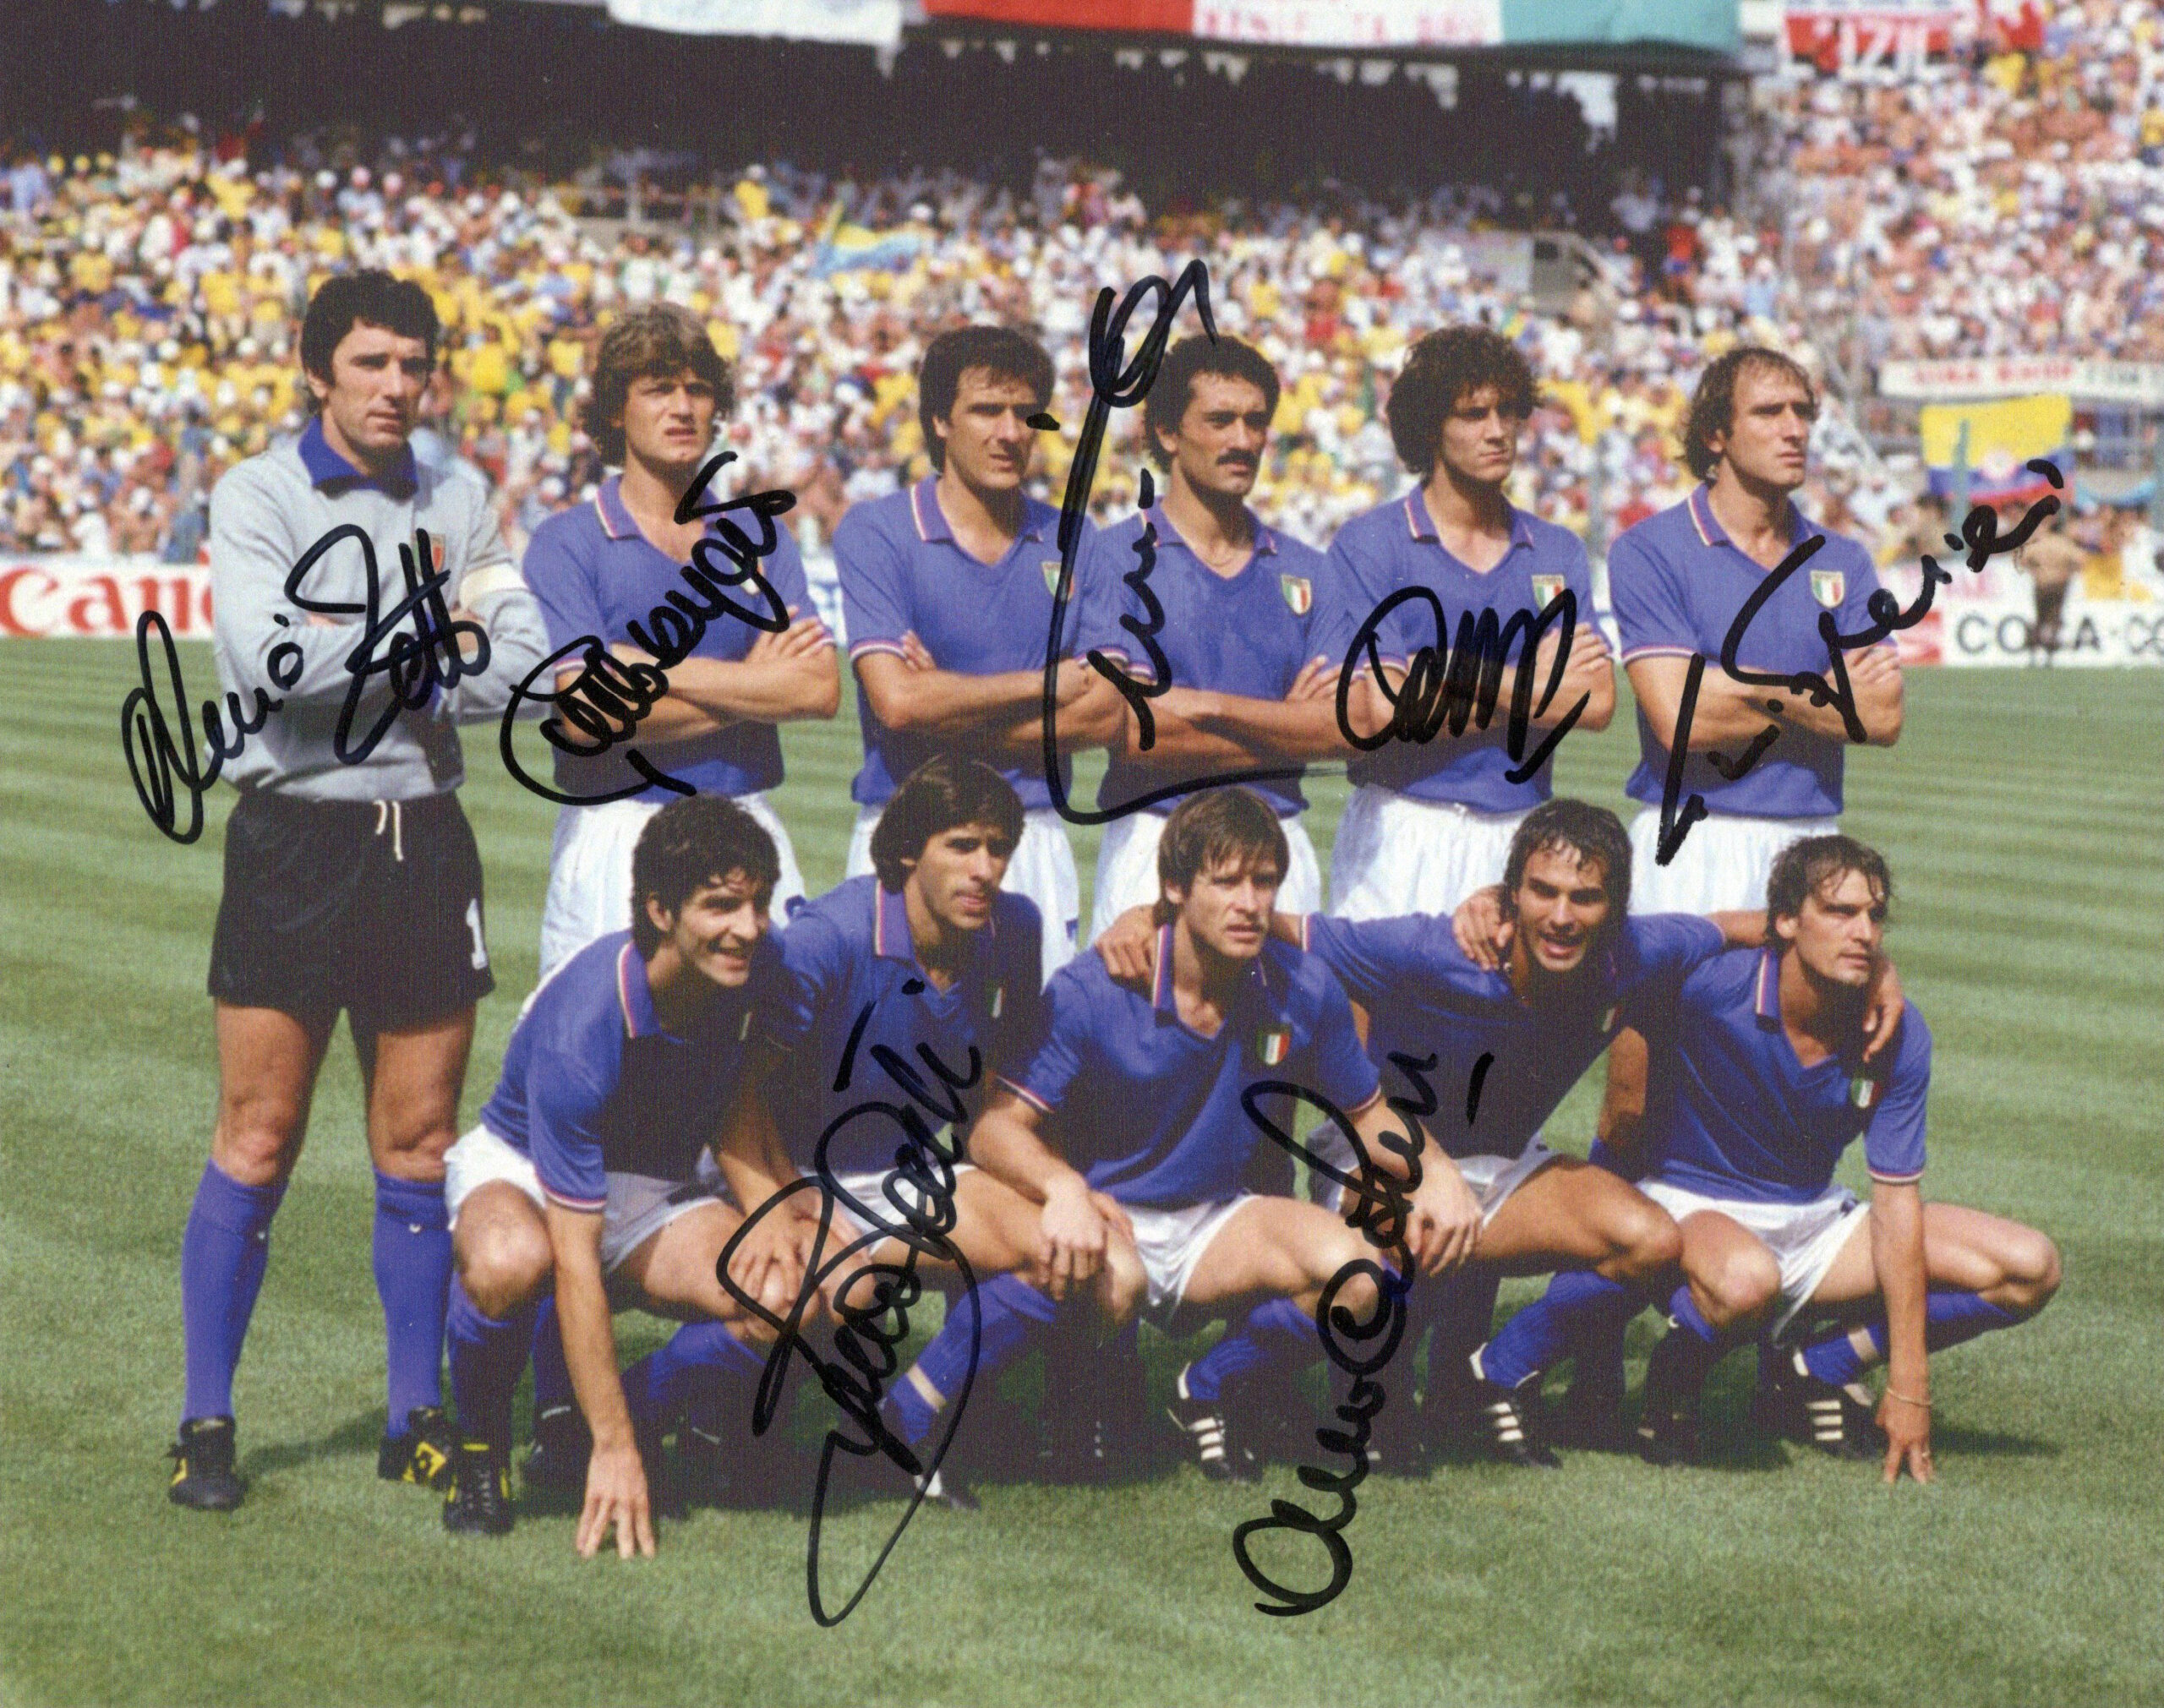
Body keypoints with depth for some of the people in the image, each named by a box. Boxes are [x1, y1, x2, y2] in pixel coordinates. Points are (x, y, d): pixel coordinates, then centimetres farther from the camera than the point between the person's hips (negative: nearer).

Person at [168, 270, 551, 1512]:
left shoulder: (458, 506, 10)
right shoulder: (258, 498, -2)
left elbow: (523, 663, -1)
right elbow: (269, 657, -17)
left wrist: (381, 668, -12)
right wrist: (433, 635, -11)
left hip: (424, 837, 4)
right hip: (294, 837, -4)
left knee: (421, 1141, 6)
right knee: (259, 1140, -3)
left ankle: (418, 1416, 15)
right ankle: (207, 1424, 6)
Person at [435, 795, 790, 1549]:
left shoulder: (763, 972, -17)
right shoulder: (581, 1027, -33)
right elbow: (574, 1261, -32)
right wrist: (614, 1448, -32)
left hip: (659, 1190, 5)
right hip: (520, 1170, -4)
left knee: (788, 1304, -28)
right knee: (511, 1261, -42)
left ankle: (642, 1406, 3)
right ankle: (480, 1446, -11)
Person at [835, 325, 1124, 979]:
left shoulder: (1070, 543, 9)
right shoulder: (874, 532, -1)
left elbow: (1105, 714, -1)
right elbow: (897, 699, -13)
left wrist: (953, 715, -8)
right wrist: (1049, 683, -4)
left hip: (1036, 843, 3)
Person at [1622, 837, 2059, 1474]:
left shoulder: (1899, 1035, -11)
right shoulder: (1709, 984, -24)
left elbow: (1896, 1202, -9)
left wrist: (1907, 1387, -10)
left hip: (1814, 1218, 5)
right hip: (1691, 1204, -5)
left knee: (2028, 1269, -6)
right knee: (1747, 1280, -43)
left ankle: (1814, 1367, 4)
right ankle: (1677, 1370, -7)